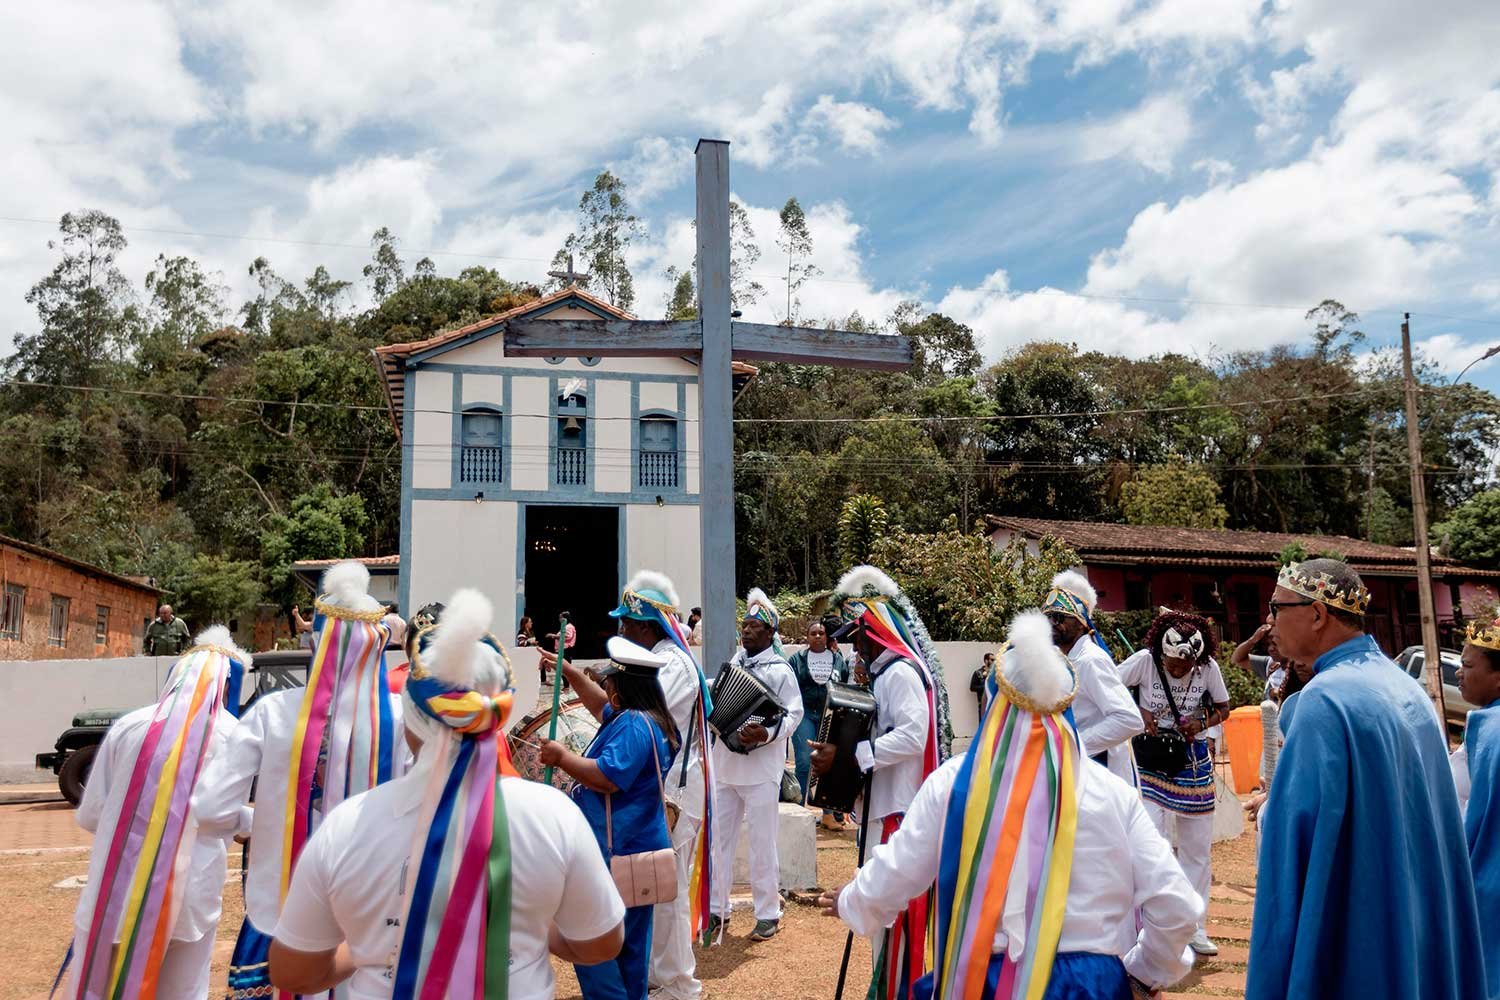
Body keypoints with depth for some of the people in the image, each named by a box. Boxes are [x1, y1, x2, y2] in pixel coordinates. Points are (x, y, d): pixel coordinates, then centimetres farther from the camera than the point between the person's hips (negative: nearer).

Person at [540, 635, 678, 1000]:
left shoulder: (634, 725, -21)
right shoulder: (644, 719, 12)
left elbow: (608, 777, -29)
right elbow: (602, 708, 29)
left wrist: (562, 757, -17)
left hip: (617, 855, -11)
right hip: (636, 852, 11)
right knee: (630, 945, 17)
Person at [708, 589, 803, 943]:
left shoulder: (779, 670, -8)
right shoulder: (733, 664, 10)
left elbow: (793, 714, -11)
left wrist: (766, 734, -25)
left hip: (760, 769, -6)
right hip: (724, 765, 6)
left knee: (762, 843, 3)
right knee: (718, 839, 12)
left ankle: (768, 913, 17)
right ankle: (718, 909, 25)